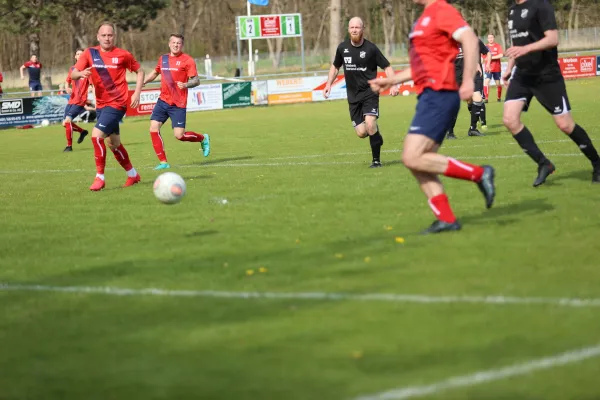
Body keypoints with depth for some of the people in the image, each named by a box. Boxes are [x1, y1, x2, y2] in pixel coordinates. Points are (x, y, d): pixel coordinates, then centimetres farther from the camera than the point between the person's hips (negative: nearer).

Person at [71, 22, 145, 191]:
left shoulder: (123, 55, -7)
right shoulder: (90, 53, 0)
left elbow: (139, 71, 7)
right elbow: (73, 74, -6)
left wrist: (137, 93, -5)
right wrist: (81, 73, -29)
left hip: (117, 104, -6)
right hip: (101, 104, 6)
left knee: (96, 135, -20)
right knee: (114, 143, 16)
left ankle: (100, 177, -11)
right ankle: (133, 175, 34)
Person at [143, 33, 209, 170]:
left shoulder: (187, 60, -6)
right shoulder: (163, 58, 11)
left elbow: (196, 80, -10)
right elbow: (155, 73, 29)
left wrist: (186, 85, -30)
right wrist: (143, 82, 14)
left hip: (178, 104, -5)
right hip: (163, 101, 5)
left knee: (179, 135, -9)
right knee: (153, 129, -8)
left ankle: (203, 139, 21)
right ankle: (163, 162, 0)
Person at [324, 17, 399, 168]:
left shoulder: (371, 49, -9)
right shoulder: (342, 48, 3)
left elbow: (387, 67, -3)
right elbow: (335, 66, 21)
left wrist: (393, 85, -16)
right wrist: (328, 84, 12)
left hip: (370, 92, -4)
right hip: (353, 96, 4)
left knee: (370, 124, -23)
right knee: (361, 132, -5)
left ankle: (376, 160, -8)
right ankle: (376, 135, 32)